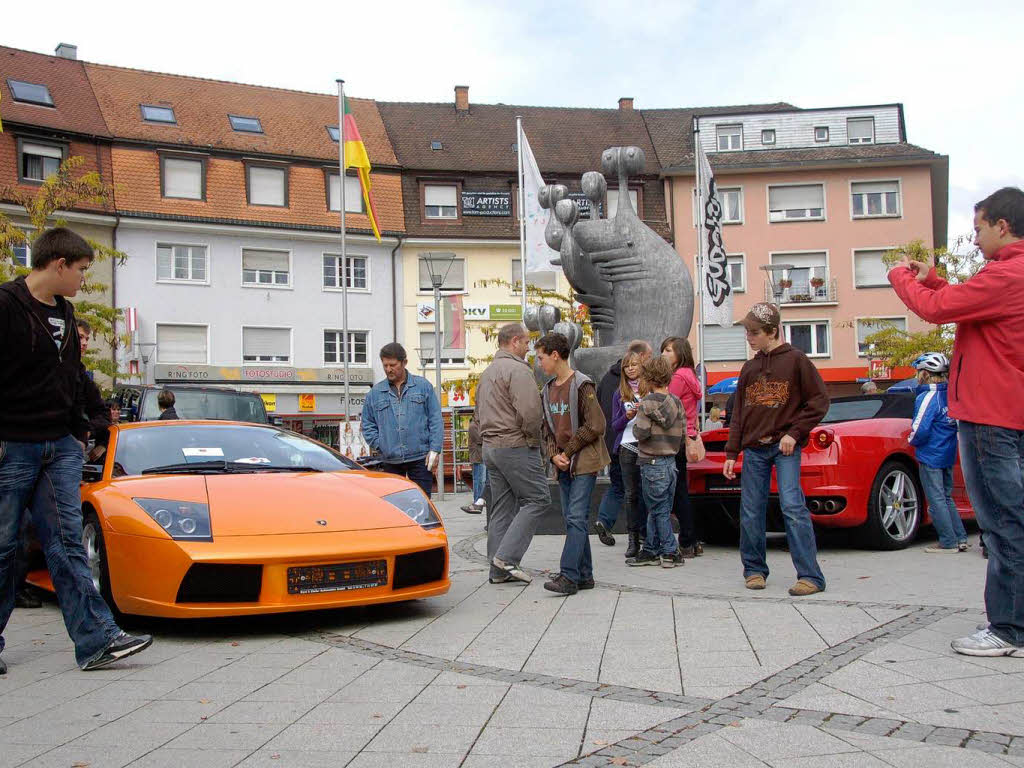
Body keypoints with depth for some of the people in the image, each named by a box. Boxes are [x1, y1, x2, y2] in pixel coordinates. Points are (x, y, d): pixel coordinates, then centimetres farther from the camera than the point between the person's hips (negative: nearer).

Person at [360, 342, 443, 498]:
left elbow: (436, 420, 2)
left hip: (420, 458, -2)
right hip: (390, 461, 2)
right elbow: (367, 424, 15)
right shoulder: (375, 393, 10)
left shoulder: (423, 386, 5)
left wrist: (435, 450, -6)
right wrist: (378, 445, 0)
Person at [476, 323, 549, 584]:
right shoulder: (518, 370, -13)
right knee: (537, 498, -3)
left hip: (490, 446, 10)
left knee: (501, 507, 11)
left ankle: (499, 570, 12)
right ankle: (508, 556, -9)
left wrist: (490, 437, 17)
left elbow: (480, 411, 23)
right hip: (516, 445, -10)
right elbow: (530, 412, -22)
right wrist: (534, 440, -7)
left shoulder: (487, 372, 19)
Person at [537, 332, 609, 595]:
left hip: (584, 462, -8)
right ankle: (584, 575, 14)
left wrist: (568, 451, -11)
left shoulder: (582, 385, -11)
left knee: (577, 518, -12)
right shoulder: (548, 390, 13)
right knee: (571, 519, 8)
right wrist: (553, 455, -2)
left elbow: (595, 426, -15)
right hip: (563, 465, 8)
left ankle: (568, 576, -16)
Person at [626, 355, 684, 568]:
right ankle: (650, 551, 16)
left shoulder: (648, 402, -12)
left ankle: (670, 552, 1)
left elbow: (642, 432, -17)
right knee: (657, 509, 12)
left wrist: (636, 424, 2)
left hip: (652, 462, -7)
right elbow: (683, 431, 8)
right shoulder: (676, 402, 7)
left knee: (659, 510, 0)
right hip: (671, 461, 7)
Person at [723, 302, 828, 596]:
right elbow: (739, 414, 17)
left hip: (785, 448, -5)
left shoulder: (795, 360, -1)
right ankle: (754, 570, 18)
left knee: (792, 506, -15)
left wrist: (794, 433, -11)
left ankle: (810, 576, -12)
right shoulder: (749, 368, 15)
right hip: (753, 450, 5)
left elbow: (819, 401, -4)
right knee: (750, 513, 4)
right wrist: (731, 453, 11)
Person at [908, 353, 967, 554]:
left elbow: (920, 430, -22)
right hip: (948, 455, 8)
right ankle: (960, 539, 17)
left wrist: (912, 440, -2)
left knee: (936, 500, -2)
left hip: (930, 456, -8)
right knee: (946, 497, 17)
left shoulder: (928, 398, -17)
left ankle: (949, 543, 0)